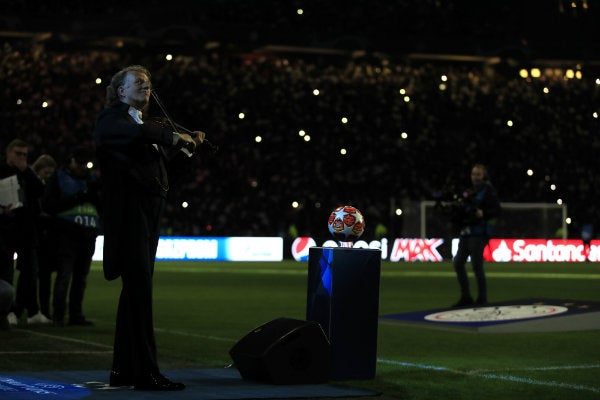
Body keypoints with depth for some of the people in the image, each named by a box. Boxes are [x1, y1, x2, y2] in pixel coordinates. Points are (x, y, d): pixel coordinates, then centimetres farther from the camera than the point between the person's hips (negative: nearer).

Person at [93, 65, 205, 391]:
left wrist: (188, 148, 11)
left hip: (148, 214, 9)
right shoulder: (111, 118, -2)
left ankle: (123, 370, 15)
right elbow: (135, 133, -26)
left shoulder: (147, 126, 23)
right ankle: (146, 372, -16)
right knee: (140, 289, -14)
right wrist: (174, 137, -18)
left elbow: (169, 172, 24)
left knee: (135, 291, 10)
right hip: (127, 210, -9)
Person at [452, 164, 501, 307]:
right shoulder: (469, 192, 19)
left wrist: (483, 213, -24)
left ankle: (482, 298, -1)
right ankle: (466, 297, 15)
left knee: (477, 265, -9)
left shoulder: (489, 190, -3)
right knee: (458, 263, 6)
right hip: (466, 232, 8)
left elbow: (496, 210, -10)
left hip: (479, 232, -8)